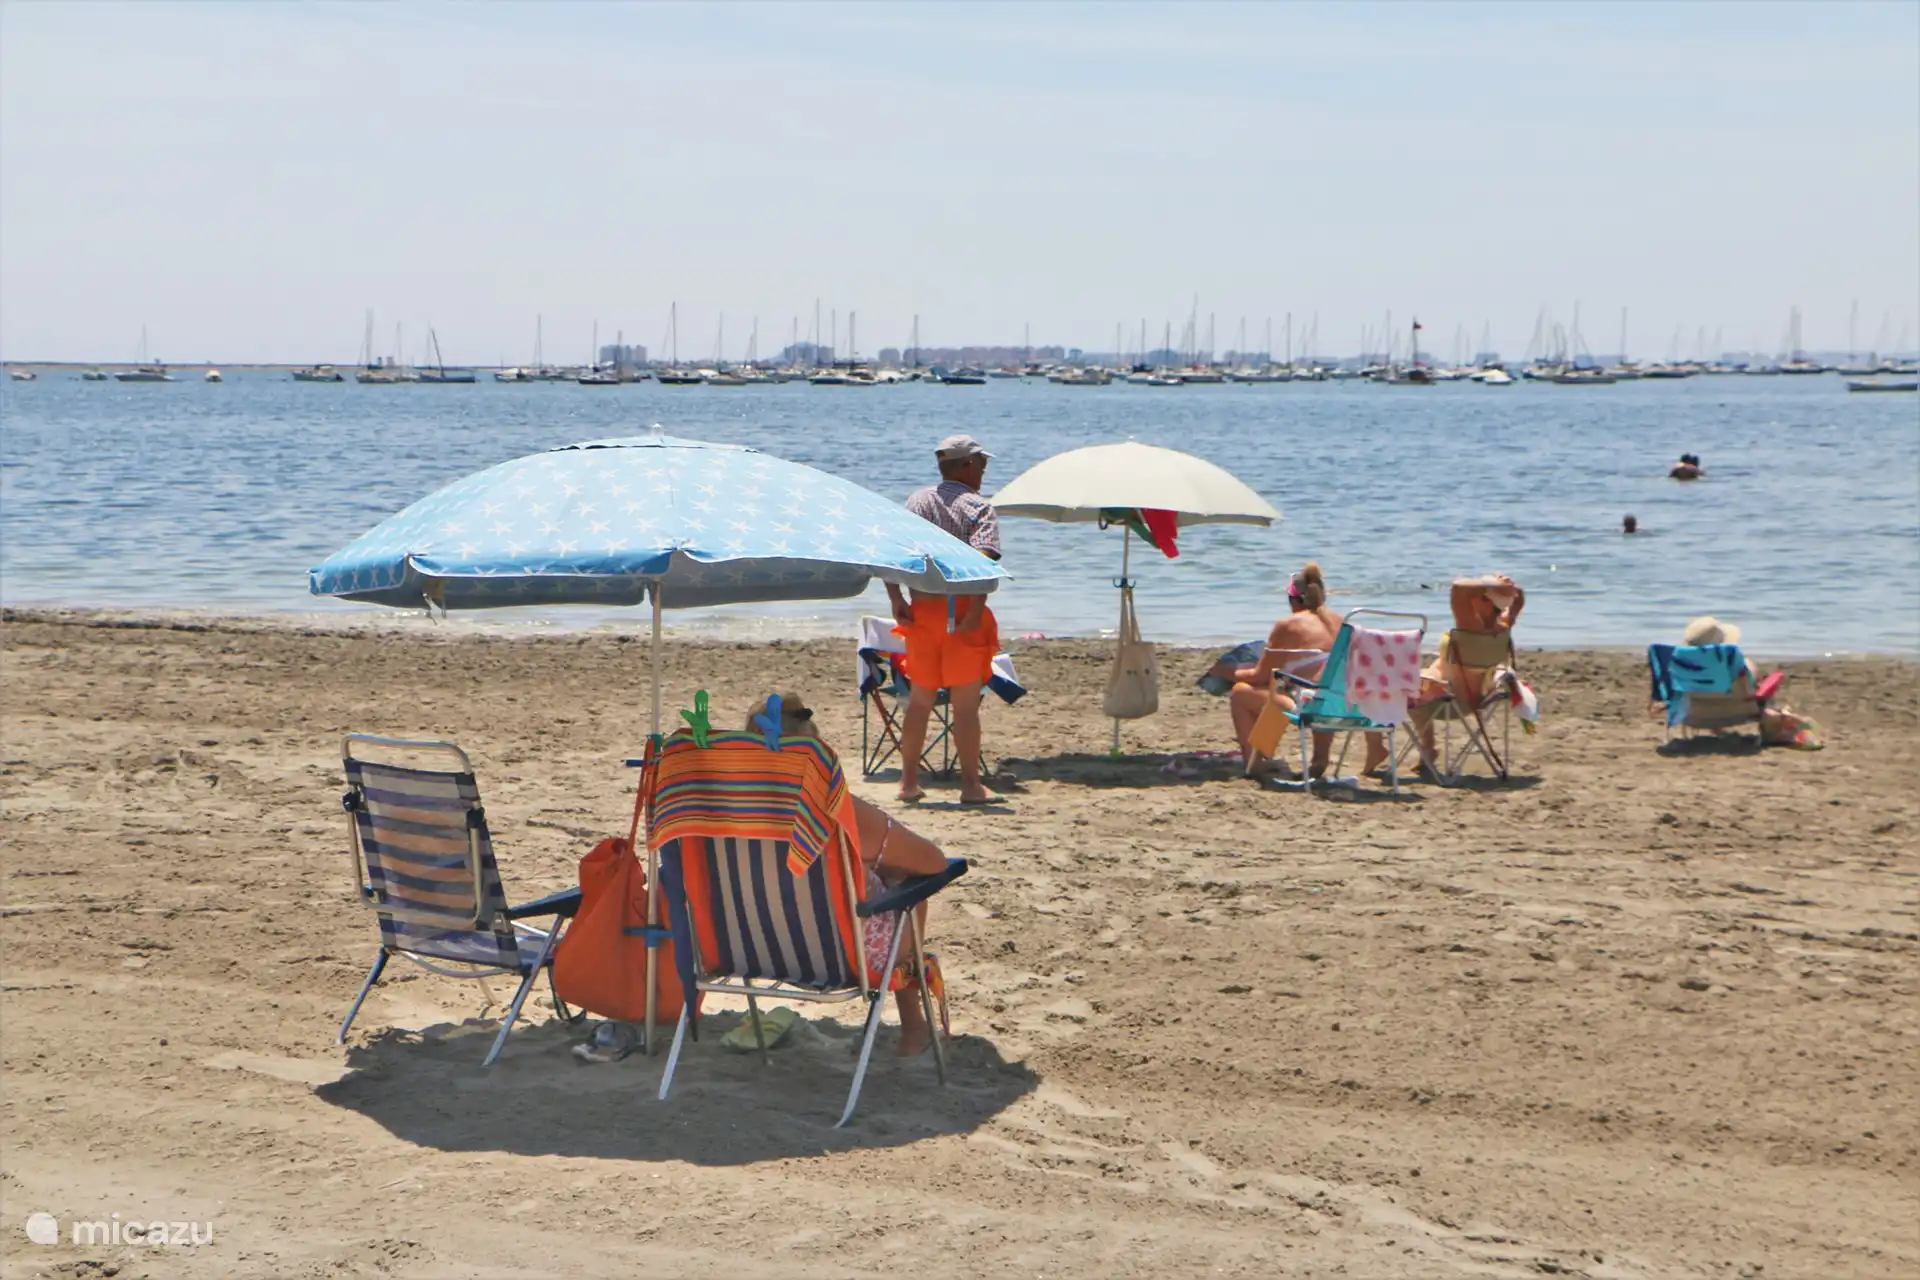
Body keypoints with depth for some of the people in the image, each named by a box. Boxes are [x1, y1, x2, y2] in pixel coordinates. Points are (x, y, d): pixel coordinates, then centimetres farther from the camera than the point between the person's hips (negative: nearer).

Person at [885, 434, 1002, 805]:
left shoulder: (916, 501, 10)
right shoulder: (978, 507, -5)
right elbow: (984, 560, -20)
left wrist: (897, 600, 0)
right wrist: (976, 610, -22)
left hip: (921, 611, 5)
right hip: (963, 612, -5)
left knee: (920, 698, 14)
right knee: (965, 702, 0)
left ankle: (909, 782, 16)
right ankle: (970, 785, 3)